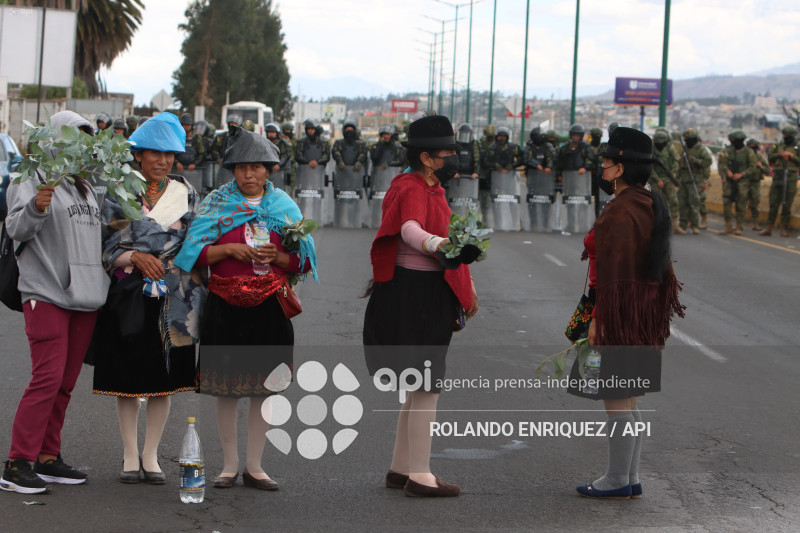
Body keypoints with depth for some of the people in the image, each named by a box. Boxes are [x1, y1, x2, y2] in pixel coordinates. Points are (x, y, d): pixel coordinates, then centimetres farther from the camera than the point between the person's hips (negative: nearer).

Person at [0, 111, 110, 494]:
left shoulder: (86, 187, 21)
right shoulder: (33, 181, -3)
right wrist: (35, 207, -32)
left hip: (85, 297, 7)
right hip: (46, 294, -7)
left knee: (65, 382, 8)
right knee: (48, 377, -14)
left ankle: (48, 458, 14)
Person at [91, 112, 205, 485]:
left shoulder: (187, 195, 9)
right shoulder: (119, 194, 3)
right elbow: (105, 245, -2)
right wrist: (135, 257, -18)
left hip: (172, 299, 1)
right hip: (127, 296, -1)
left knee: (163, 379, 3)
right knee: (127, 377, 3)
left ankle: (151, 454, 15)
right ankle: (130, 454, 14)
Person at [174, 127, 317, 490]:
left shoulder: (284, 206, 9)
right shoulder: (216, 203, 5)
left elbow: (303, 260, 7)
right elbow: (195, 252, -1)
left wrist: (276, 256, -12)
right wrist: (229, 249, -15)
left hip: (270, 308, 1)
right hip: (226, 307, -1)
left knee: (264, 388, 3)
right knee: (226, 387, 0)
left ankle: (254, 465, 13)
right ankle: (230, 464, 13)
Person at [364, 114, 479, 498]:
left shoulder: (433, 189, 15)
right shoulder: (410, 191, -17)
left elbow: (449, 236, 26)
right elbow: (410, 229, -40)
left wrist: (466, 285, 28)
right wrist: (435, 243, -61)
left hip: (432, 297, 11)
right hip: (415, 297, -11)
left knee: (420, 388, 16)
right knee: (427, 387, -8)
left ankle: (400, 469, 25)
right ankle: (419, 476, -3)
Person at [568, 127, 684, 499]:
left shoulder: (620, 211, -19)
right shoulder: (650, 205, 11)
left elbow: (613, 271, -21)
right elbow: (661, 263, 16)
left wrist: (598, 319, -18)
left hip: (620, 314, -10)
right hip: (644, 314, 10)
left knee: (616, 402, -2)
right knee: (627, 401, 15)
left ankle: (618, 481, 5)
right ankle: (630, 479, 20)